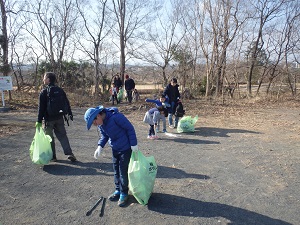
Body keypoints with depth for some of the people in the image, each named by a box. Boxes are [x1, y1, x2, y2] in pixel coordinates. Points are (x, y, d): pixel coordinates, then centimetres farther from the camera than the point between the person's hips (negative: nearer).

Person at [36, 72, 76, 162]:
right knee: (62, 136, 11)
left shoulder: (43, 92, -11)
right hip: (59, 118, 4)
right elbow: (67, 103, 8)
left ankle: (52, 156, 16)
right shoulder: (60, 90, 3)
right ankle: (69, 153, 4)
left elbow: (41, 108, -13)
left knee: (49, 138, 9)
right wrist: (70, 113, 19)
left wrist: (39, 121, -9)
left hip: (49, 119, -4)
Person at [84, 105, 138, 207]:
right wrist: (100, 146, -7)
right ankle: (118, 190, 33)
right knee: (116, 171, 16)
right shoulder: (100, 123, -4)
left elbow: (130, 128, -21)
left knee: (123, 171, 2)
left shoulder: (116, 117, -29)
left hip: (125, 148, -7)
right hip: (115, 149, 7)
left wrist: (133, 144, -18)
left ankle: (124, 193, 19)